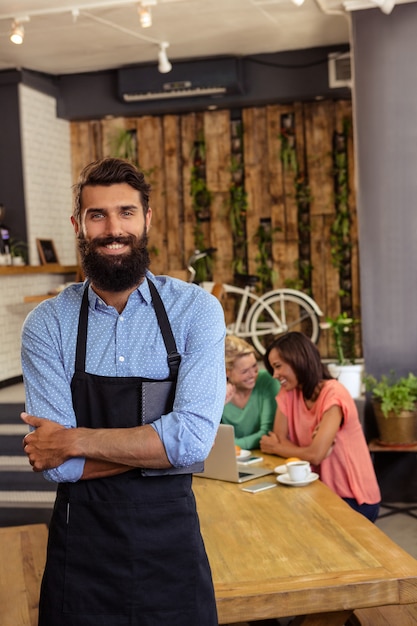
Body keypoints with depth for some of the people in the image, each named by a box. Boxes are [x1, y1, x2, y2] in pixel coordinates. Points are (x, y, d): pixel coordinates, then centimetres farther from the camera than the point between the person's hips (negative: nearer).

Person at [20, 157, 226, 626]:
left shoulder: (196, 310, -7)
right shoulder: (46, 325, -5)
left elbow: (194, 439, -18)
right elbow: (55, 464, -12)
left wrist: (74, 440, -15)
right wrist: (161, 447, -15)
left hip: (172, 540, 0)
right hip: (81, 546, 0)